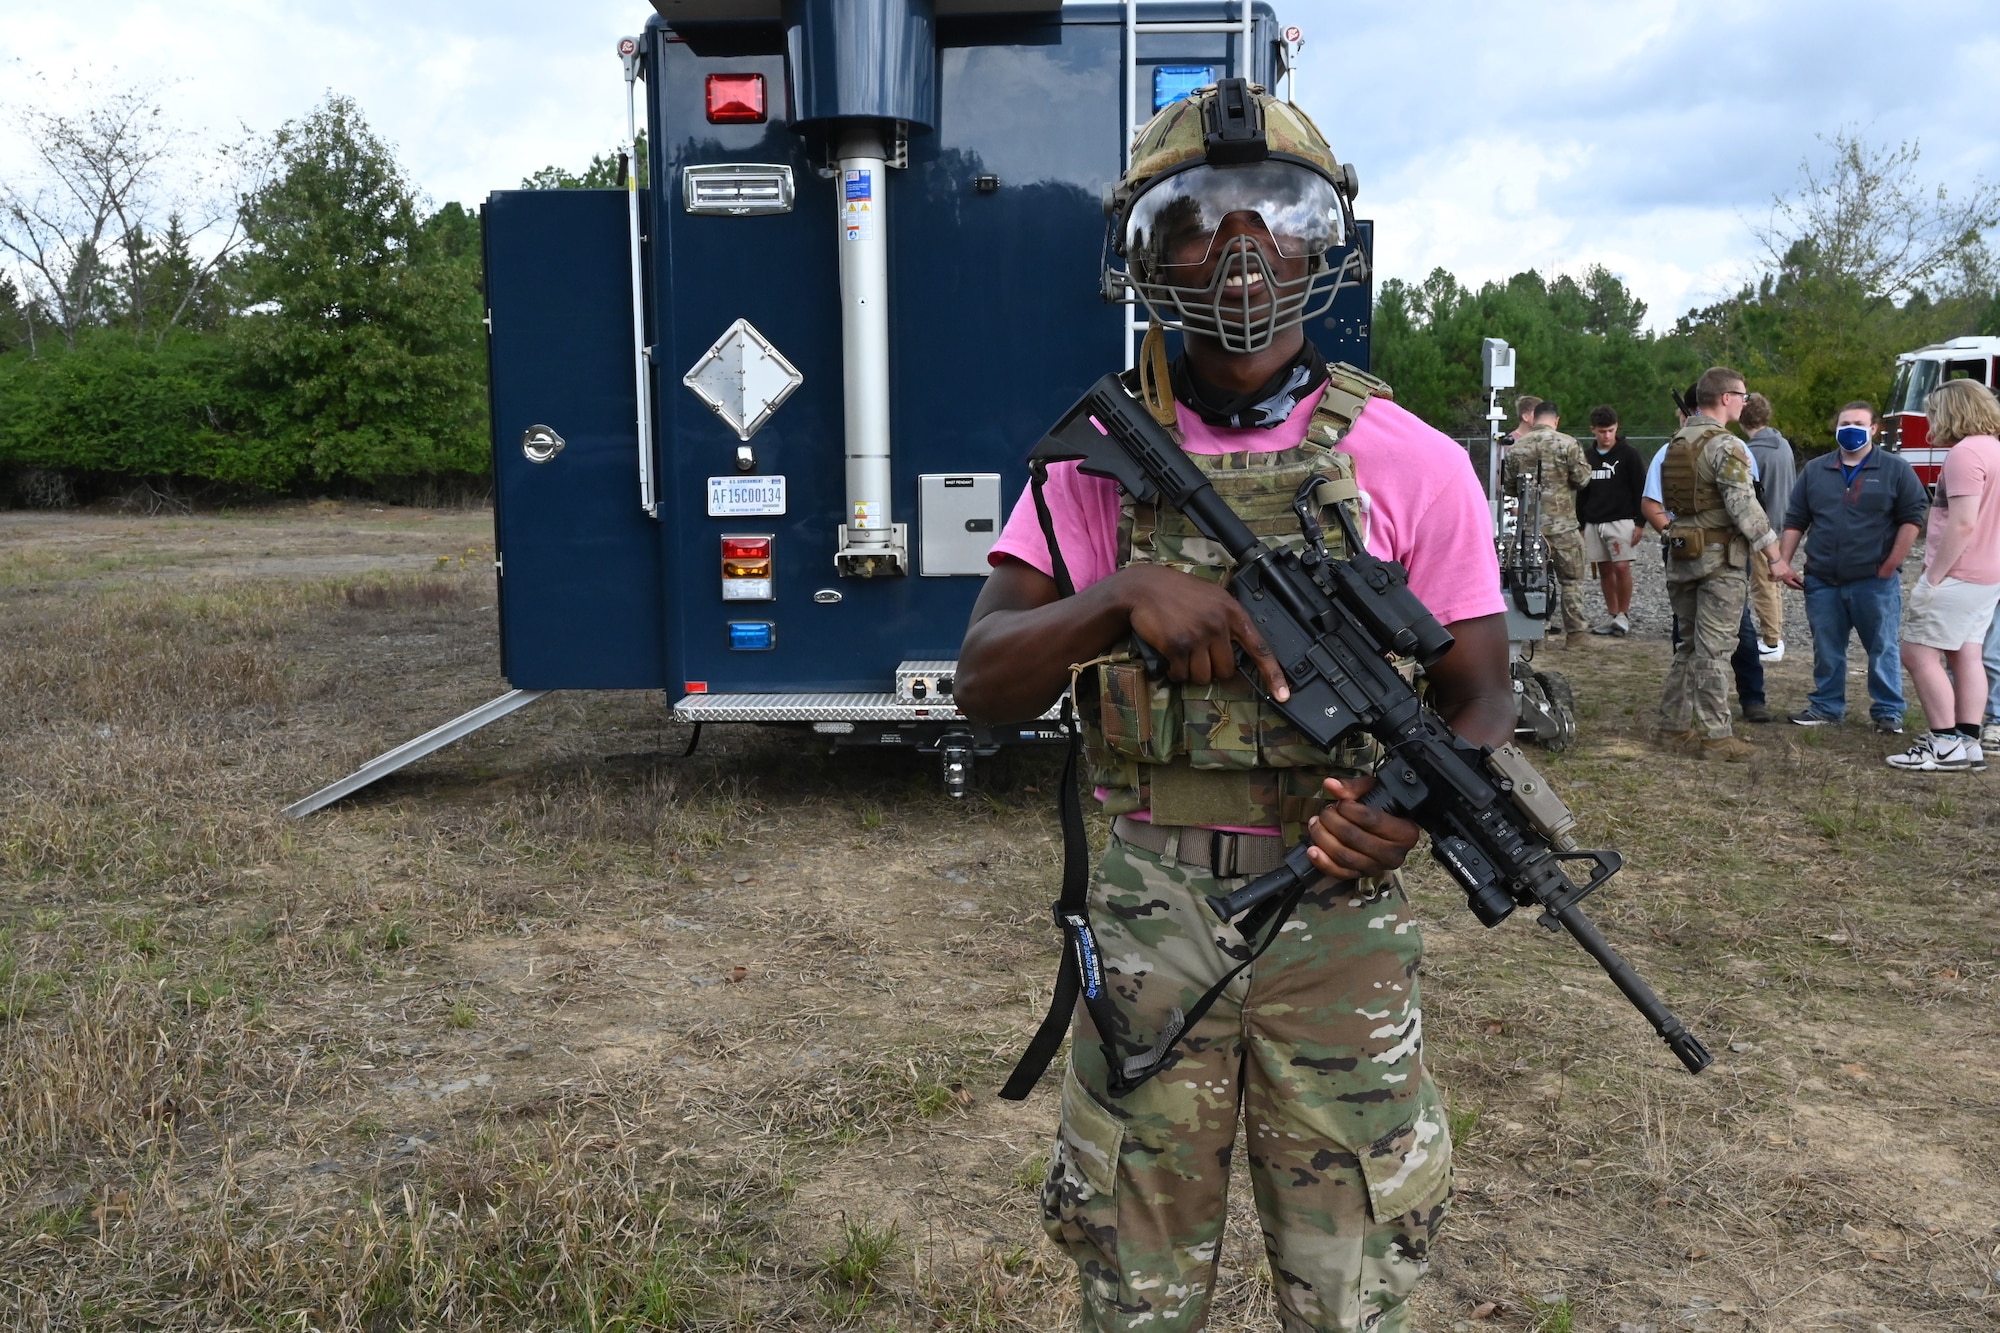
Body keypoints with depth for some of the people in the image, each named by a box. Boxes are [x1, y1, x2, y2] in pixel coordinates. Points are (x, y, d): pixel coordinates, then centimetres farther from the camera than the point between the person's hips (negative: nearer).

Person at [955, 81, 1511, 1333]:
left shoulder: (1412, 465, -2)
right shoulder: (1099, 461, 0)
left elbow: (1481, 695, 3)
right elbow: (985, 682, -7)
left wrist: (1413, 805, -19)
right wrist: (1121, 599, -25)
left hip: (1339, 915, 0)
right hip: (1147, 915, 1)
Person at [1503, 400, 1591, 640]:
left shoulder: (1517, 446, 3)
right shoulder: (1567, 443, -8)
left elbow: (1507, 482, 7)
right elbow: (1581, 477, -8)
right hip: (1562, 524, -3)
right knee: (1571, 579, 5)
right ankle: (1575, 630, 4)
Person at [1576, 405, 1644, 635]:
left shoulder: (1629, 455, -1)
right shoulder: (1589, 457, 13)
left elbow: (1640, 490, -3)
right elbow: (1582, 493, 20)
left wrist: (1639, 523, -9)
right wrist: (1582, 525, 16)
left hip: (1620, 520, -5)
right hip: (1593, 523, 5)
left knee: (1621, 567, -12)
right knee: (1604, 570, 5)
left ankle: (1624, 615, -1)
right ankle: (1611, 616, 12)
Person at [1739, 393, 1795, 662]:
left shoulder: (1753, 452, -21)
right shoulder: (1784, 445, 5)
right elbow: (1793, 484, 14)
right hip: (1783, 524, 8)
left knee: (1763, 586, -1)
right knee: (1774, 583, 18)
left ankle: (1771, 644, 2)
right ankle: (1775, 634, 27)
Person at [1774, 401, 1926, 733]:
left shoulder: (1896, 469, 1)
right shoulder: (1814, 470, 11)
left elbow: (1911, 518, -3)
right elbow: (1795, 520, 12)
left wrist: (1891, 565, -10)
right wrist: (1783, 562, 4)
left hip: (1874, 582, -3)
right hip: (1822, 581, 3)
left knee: (1882, 649, 3)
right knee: (1826, 650, 11)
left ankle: (1888, 712, 12)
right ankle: (1826, 706, 22)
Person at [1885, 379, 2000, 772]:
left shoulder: (1966, 452, -18)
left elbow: (1962, 523, -25)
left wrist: (1933, 578, -20)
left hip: (1957, 576, -10)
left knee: (1918, 654, -6)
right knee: (1965, 656, 11)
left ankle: (1946, 745, -5)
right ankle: (1968, 742, 12)